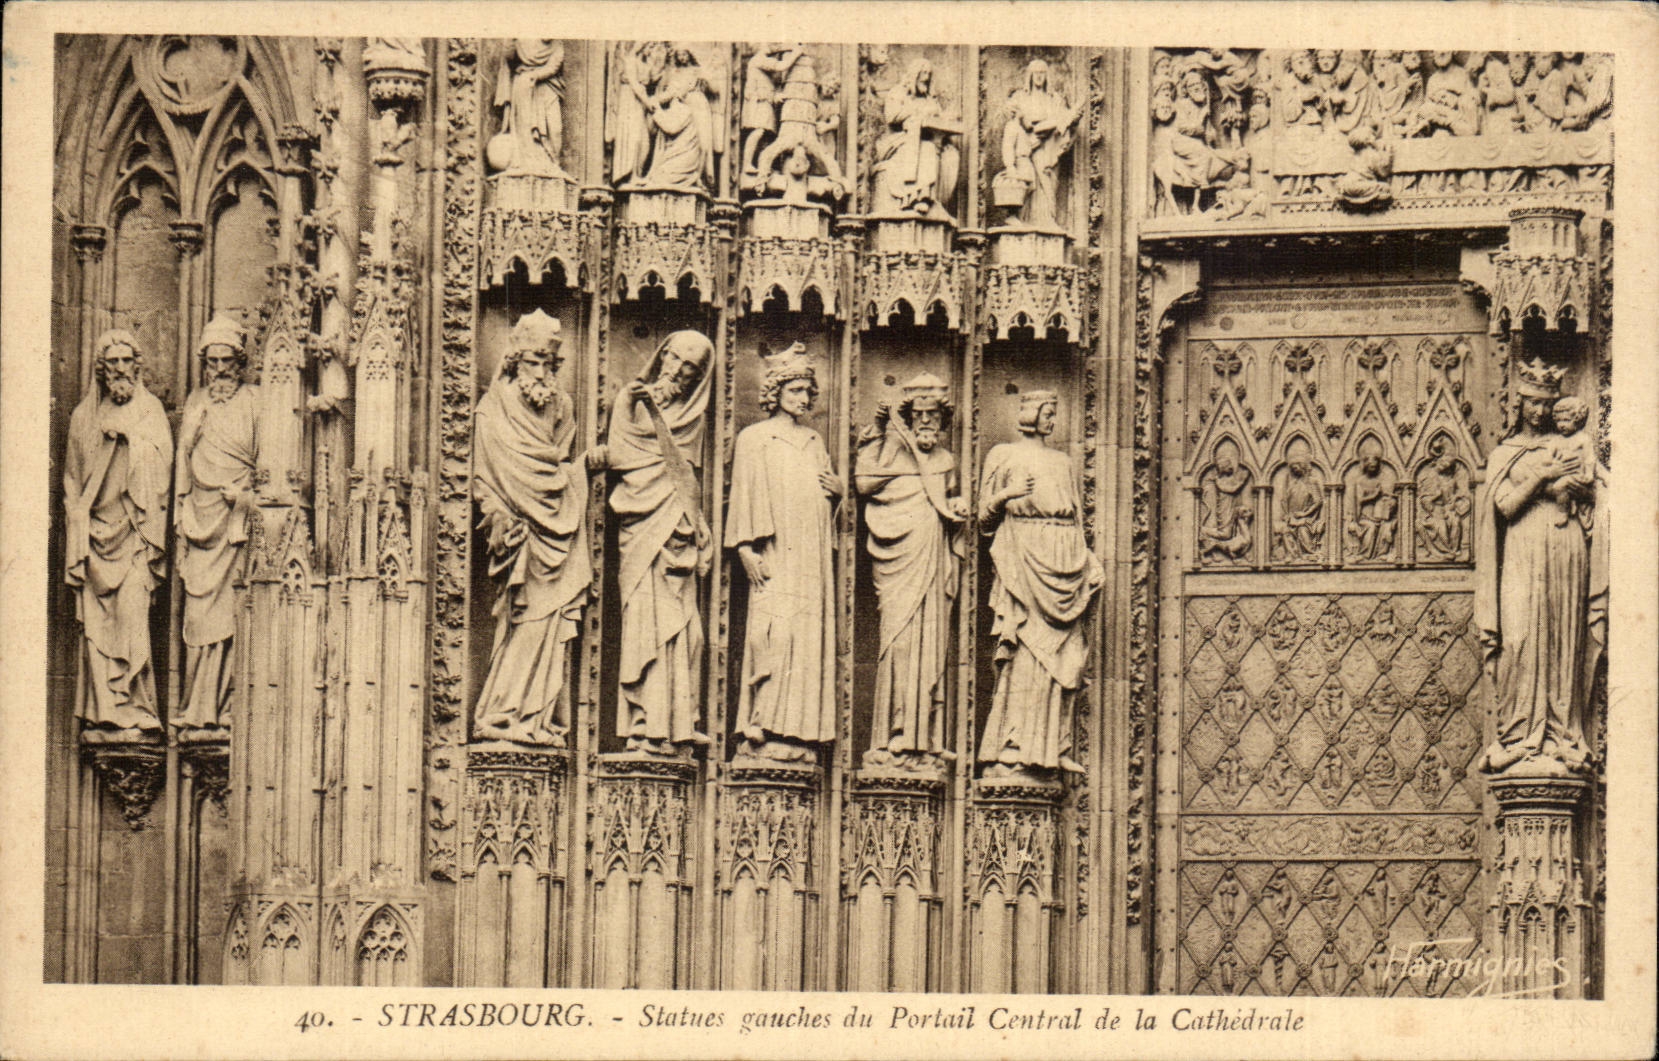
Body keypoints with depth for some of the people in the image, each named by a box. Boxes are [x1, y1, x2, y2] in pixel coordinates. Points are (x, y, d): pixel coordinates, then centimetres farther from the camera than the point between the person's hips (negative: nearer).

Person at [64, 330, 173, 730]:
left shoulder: (150, 411, 7)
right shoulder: (84, 416, 12)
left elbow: (160, 474, 4)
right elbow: (72, 483, 12)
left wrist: (152, 538, -4)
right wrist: (74, 547, 4)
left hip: (133, 532, -2)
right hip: (95, 528, 2)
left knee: (132, 616, -11)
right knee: (94, 620, -2)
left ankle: (135, 704, -9)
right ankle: (102, 706, 1)